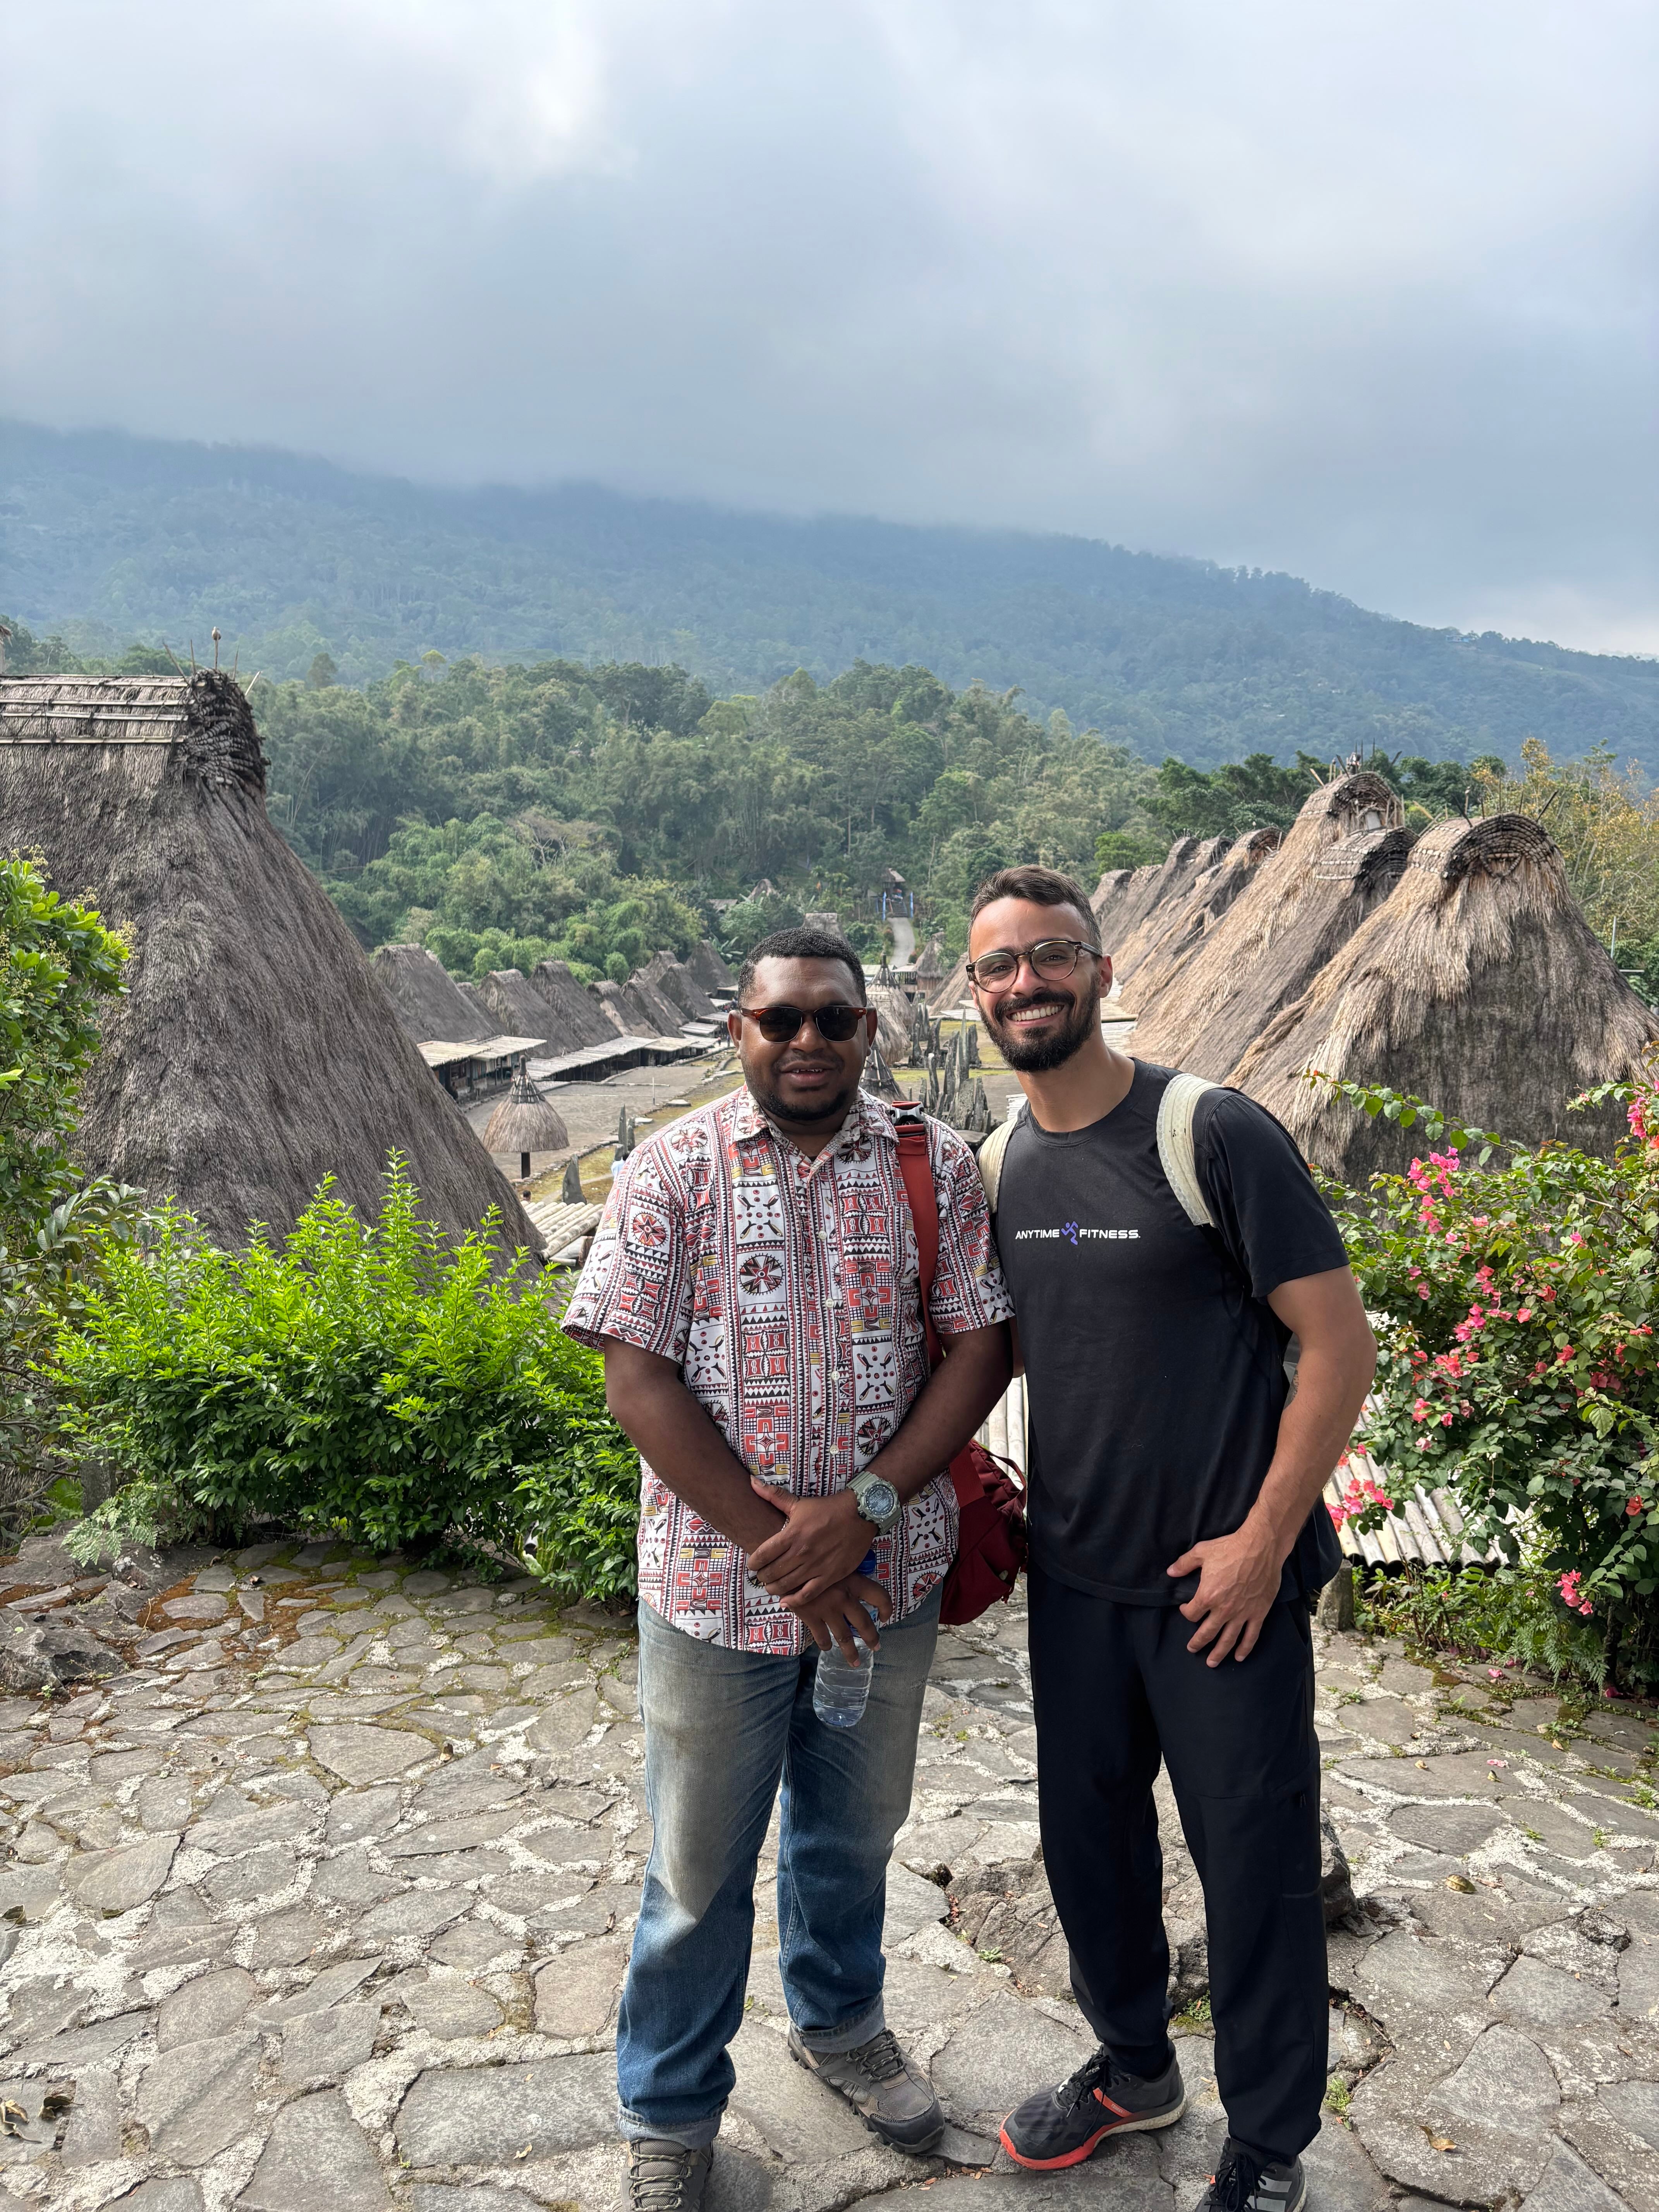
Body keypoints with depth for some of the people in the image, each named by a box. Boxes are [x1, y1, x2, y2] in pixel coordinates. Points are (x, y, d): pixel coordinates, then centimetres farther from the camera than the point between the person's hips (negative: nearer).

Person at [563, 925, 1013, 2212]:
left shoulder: (937, 1167, -3)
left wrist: (862, 1507, -17)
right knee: (700, 1865, 14)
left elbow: (980, 1347, -6)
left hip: (886, 1579, 3)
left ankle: (839, 2020, 52)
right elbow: (640, 1380, -12)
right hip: (718, 1586, -2)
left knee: (856, 1830, 24)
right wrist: (777, 1550, -16)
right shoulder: (673, 1174, -9)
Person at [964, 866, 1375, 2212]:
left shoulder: (1215, 1135, -16)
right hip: (1075, 1580, 6)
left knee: (1255, 1869, 10)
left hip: (1226, 1579, -5)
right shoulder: (998, 1167, 1)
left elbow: (1341, 1343, -15)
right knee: (1087, 1841, 20)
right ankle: (1137, 2069, 47)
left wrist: (1264, 1539, -15)